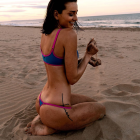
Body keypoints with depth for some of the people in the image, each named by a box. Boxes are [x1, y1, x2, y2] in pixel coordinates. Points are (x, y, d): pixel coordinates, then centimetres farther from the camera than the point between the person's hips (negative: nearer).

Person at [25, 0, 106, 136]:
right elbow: (72, 79, -17)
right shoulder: (69, 34, -22)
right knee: (101, 109, 20)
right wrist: (88, 55, -5)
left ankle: (42, 117, 13)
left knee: (91, 102, 30)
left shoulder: (45, 34, 5)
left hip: (42, 102, 9)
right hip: (56, 112, -8)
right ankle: (48, 128, 2)